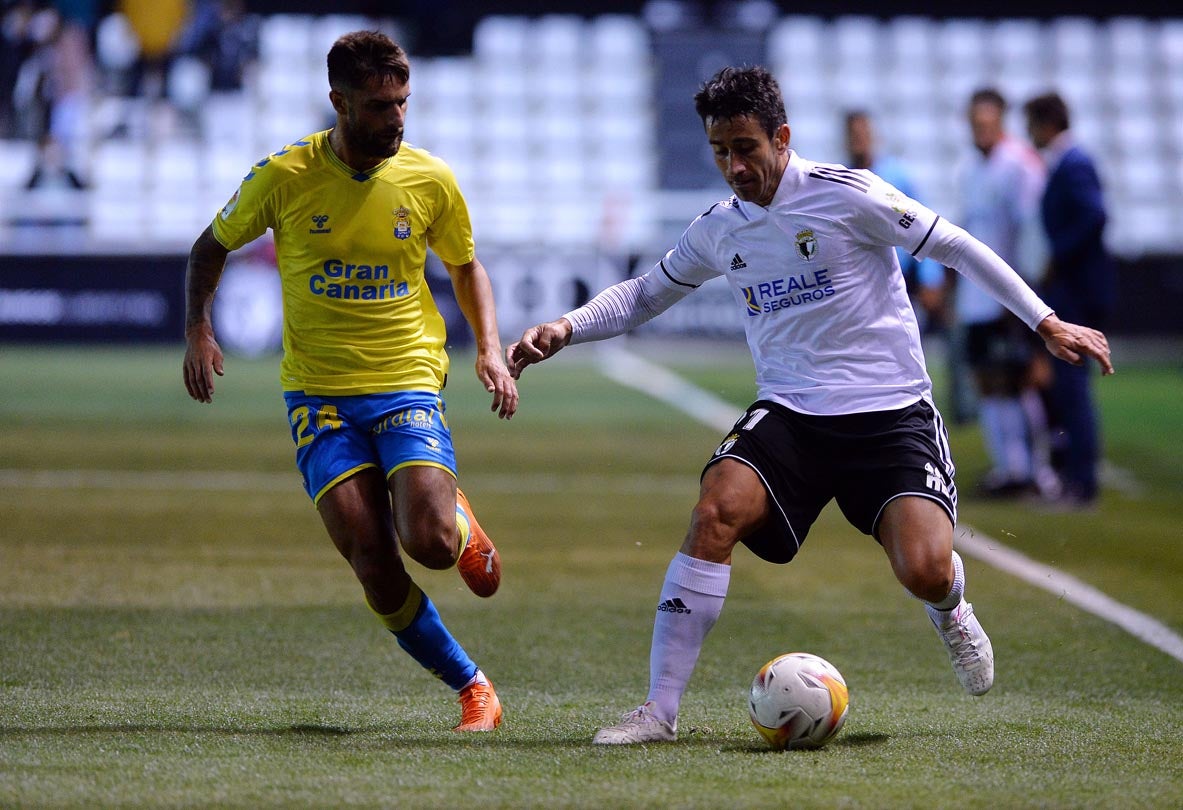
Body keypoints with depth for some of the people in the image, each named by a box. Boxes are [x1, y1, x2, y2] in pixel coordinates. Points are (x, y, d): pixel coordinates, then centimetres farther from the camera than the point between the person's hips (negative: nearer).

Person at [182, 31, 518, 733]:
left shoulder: (431, 180, -1)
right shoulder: (284, 176, -5)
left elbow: (466, 267, 17)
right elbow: (212, 247, 11)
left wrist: (491, 349, 1)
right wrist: (198, 329, -5)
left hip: (408, 386, 0)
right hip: (319, 392, 0)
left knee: (430, 543, -22)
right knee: (374, 564, -14)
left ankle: (463, 525, 17)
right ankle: (472, 687, 4)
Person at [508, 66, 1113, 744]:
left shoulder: (846, 194, -8)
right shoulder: (718, 231, 7)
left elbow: (957, 248, -2)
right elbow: (645, 295, 24)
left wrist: (1047, 323, -4)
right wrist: (565, 330, 6)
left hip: (891, 412, -3)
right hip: (788, 414, 4)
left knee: (925, 572, -22)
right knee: (717, 510, -26)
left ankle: (950, 611, 20)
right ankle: (661, 709, -23)